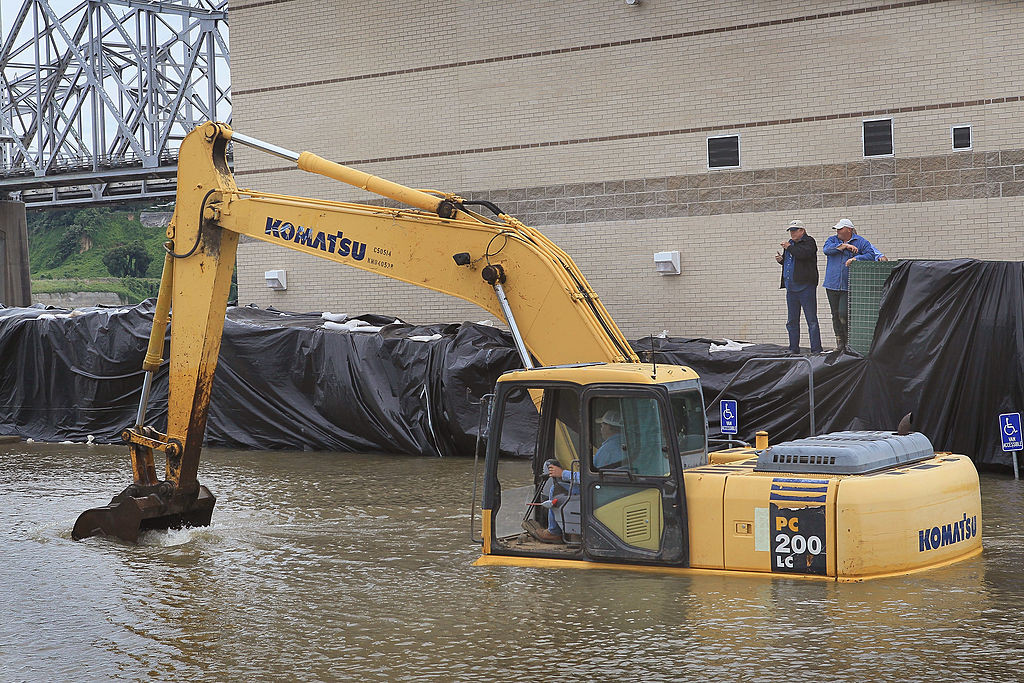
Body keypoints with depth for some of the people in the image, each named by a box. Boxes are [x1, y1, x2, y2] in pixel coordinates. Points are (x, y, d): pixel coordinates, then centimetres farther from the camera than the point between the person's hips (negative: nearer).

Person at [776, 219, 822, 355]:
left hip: (805, 286, -8)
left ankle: (816, 349, -6)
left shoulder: (808, 242, -4)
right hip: (791, 287, 8)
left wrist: (789, 247, -11)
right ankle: (793, 348, 17)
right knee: (792, 321, 11)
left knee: (811, 320, -6)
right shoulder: (790, 243, 19)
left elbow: (803, 254, -23)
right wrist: (781, 259, 9)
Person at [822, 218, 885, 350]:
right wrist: (845, 246, -15)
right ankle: (840, 343, 16)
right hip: (832, 284, 4)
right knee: (835, 315, 7)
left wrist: (855, 259, -23)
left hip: (849, 286, -4)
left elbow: (871, 254, -10)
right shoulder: (832, 240, 11)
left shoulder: (860, 242, 2)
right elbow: (827, 249, -10)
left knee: (843, 314, -13)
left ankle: (851, 341, 2)